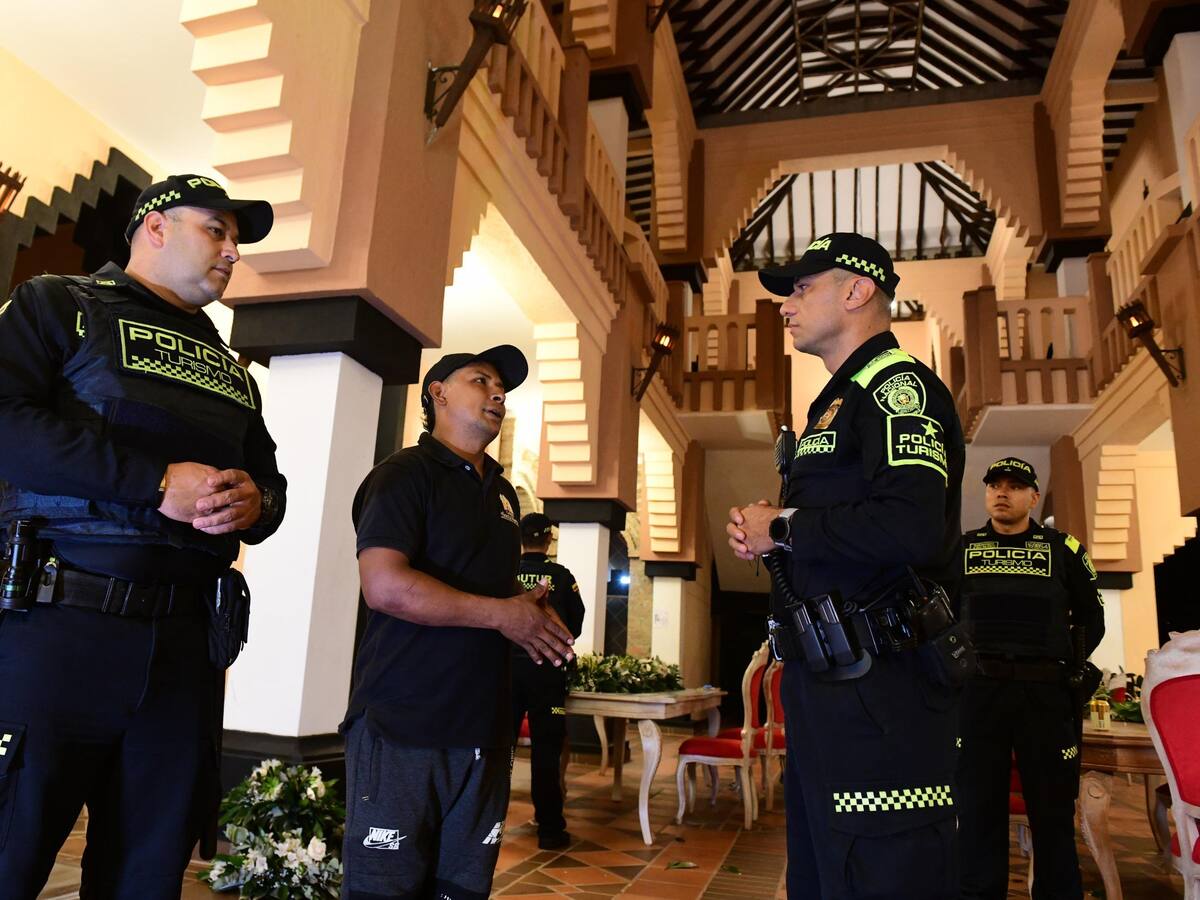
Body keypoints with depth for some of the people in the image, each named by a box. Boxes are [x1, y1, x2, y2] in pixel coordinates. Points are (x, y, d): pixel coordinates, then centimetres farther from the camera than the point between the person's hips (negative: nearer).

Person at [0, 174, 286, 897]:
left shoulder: (232, 370, 22)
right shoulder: (60, 304, 7)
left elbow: (272, 480, 22)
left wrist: (255, 502, -2)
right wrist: (158, 481, -16)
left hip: (187, 642, 5)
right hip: (58, 621, -4)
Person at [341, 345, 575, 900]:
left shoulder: (503, 492, 17)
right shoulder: (404, 475, -6)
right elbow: (386, 586, -20)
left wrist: (536, 615, 6)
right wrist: (503, 615, -15)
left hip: (483, 729, 7)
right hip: (402, 727, -7)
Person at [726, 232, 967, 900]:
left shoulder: (898, 384, -10)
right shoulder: (839, 400, 21)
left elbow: (909, 529, -28)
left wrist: (781, 528, -14)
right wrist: (763, 537, 6)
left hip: (876, 690, -10)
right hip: (825, 680, 11)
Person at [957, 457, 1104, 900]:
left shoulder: (1062, 548, 9)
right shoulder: (960, 548, 10)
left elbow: (1091, 617, 15)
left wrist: (1070, 666, 4)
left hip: (1046, 693, 0)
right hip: (976, 692, 0)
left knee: (1053, 810, 7)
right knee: (978, 808, 5)